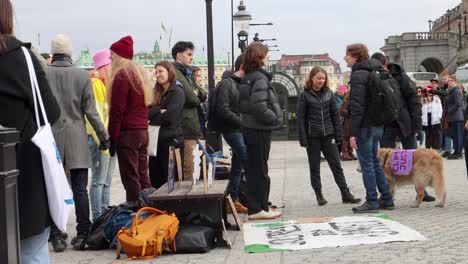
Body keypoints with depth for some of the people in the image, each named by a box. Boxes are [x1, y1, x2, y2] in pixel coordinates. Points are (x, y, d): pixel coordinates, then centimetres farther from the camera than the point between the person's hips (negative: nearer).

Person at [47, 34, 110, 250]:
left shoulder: (43, 74, -4)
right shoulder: (83, 76, -4)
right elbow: (90, 111, -3)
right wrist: (104, 136, 6)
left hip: (51, 137, 0)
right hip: (77, 140, 0)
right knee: (80, 189, 4)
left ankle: (55, 235, 8)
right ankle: (82, 235, 6)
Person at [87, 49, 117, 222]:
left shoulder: (109, 84, 18)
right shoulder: (94, 84, -10)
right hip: (98, 138, -9)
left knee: (107, 180, 13)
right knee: (99, 180, -6)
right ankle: (97, 218, -2)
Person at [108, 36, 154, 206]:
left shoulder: (121, 75, -10)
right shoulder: (141, 73, 17)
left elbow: (117, 110, -14)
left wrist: (112, 138, -12)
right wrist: (142, 127, 18)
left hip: (128, 133, -9)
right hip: (143, 131, 9)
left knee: (130, 179, -6)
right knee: (143, 176, 12)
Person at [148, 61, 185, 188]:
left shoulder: (177, 92, -6)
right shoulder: (157, 93, 15)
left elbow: (169, 117, -16)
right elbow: (148, 113, 3)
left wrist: (153, 115, -2)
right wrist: (160, 111, -12)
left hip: (171, 141, -7)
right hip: (157, 141, 7)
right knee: (155, 181, 10)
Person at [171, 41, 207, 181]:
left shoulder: (186, 73, 23)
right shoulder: (176, 74, -10)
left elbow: (203, 96, 17)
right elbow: (191, 99, -19)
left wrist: (197, 92, -5)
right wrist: (196, 96, 4)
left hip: (191, 128, 10)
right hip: (185, 128, -10)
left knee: (188, 167, 14)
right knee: (187, 169, -9)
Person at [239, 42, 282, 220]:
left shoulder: (247, 78, 12)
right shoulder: (260, 78, -16)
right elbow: (259, 107, -25)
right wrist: (277, 119, -13)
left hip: (249, 128, 9)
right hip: (260, 130, -9)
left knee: (253, 169, 14)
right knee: (260, 170, 0)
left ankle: (254, 208, 22)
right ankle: (259, 209, 7)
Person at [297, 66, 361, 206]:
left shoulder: (329, 93, 6)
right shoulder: (305, 95, -3)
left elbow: (335, 115, 8)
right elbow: (301, 118, -5)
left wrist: (338, 135, 3)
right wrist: (303, 139, -10)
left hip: (328, 136, 2)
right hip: (313, 137, -2)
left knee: (336, 165, 2)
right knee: (314, 167, 6)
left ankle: (345, 194, 4)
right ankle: (319, 195, 16)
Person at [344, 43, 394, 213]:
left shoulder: (358, 75, -14)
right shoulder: (375, 72, 15)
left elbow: (357, 106, -20)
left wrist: (352, 132, -19)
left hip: (365, 126, -9)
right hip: (378, 125, 9)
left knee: (367, 164, -2)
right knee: (374, 162, 16)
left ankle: (372, 202, 3)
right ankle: (387, 199, 20)